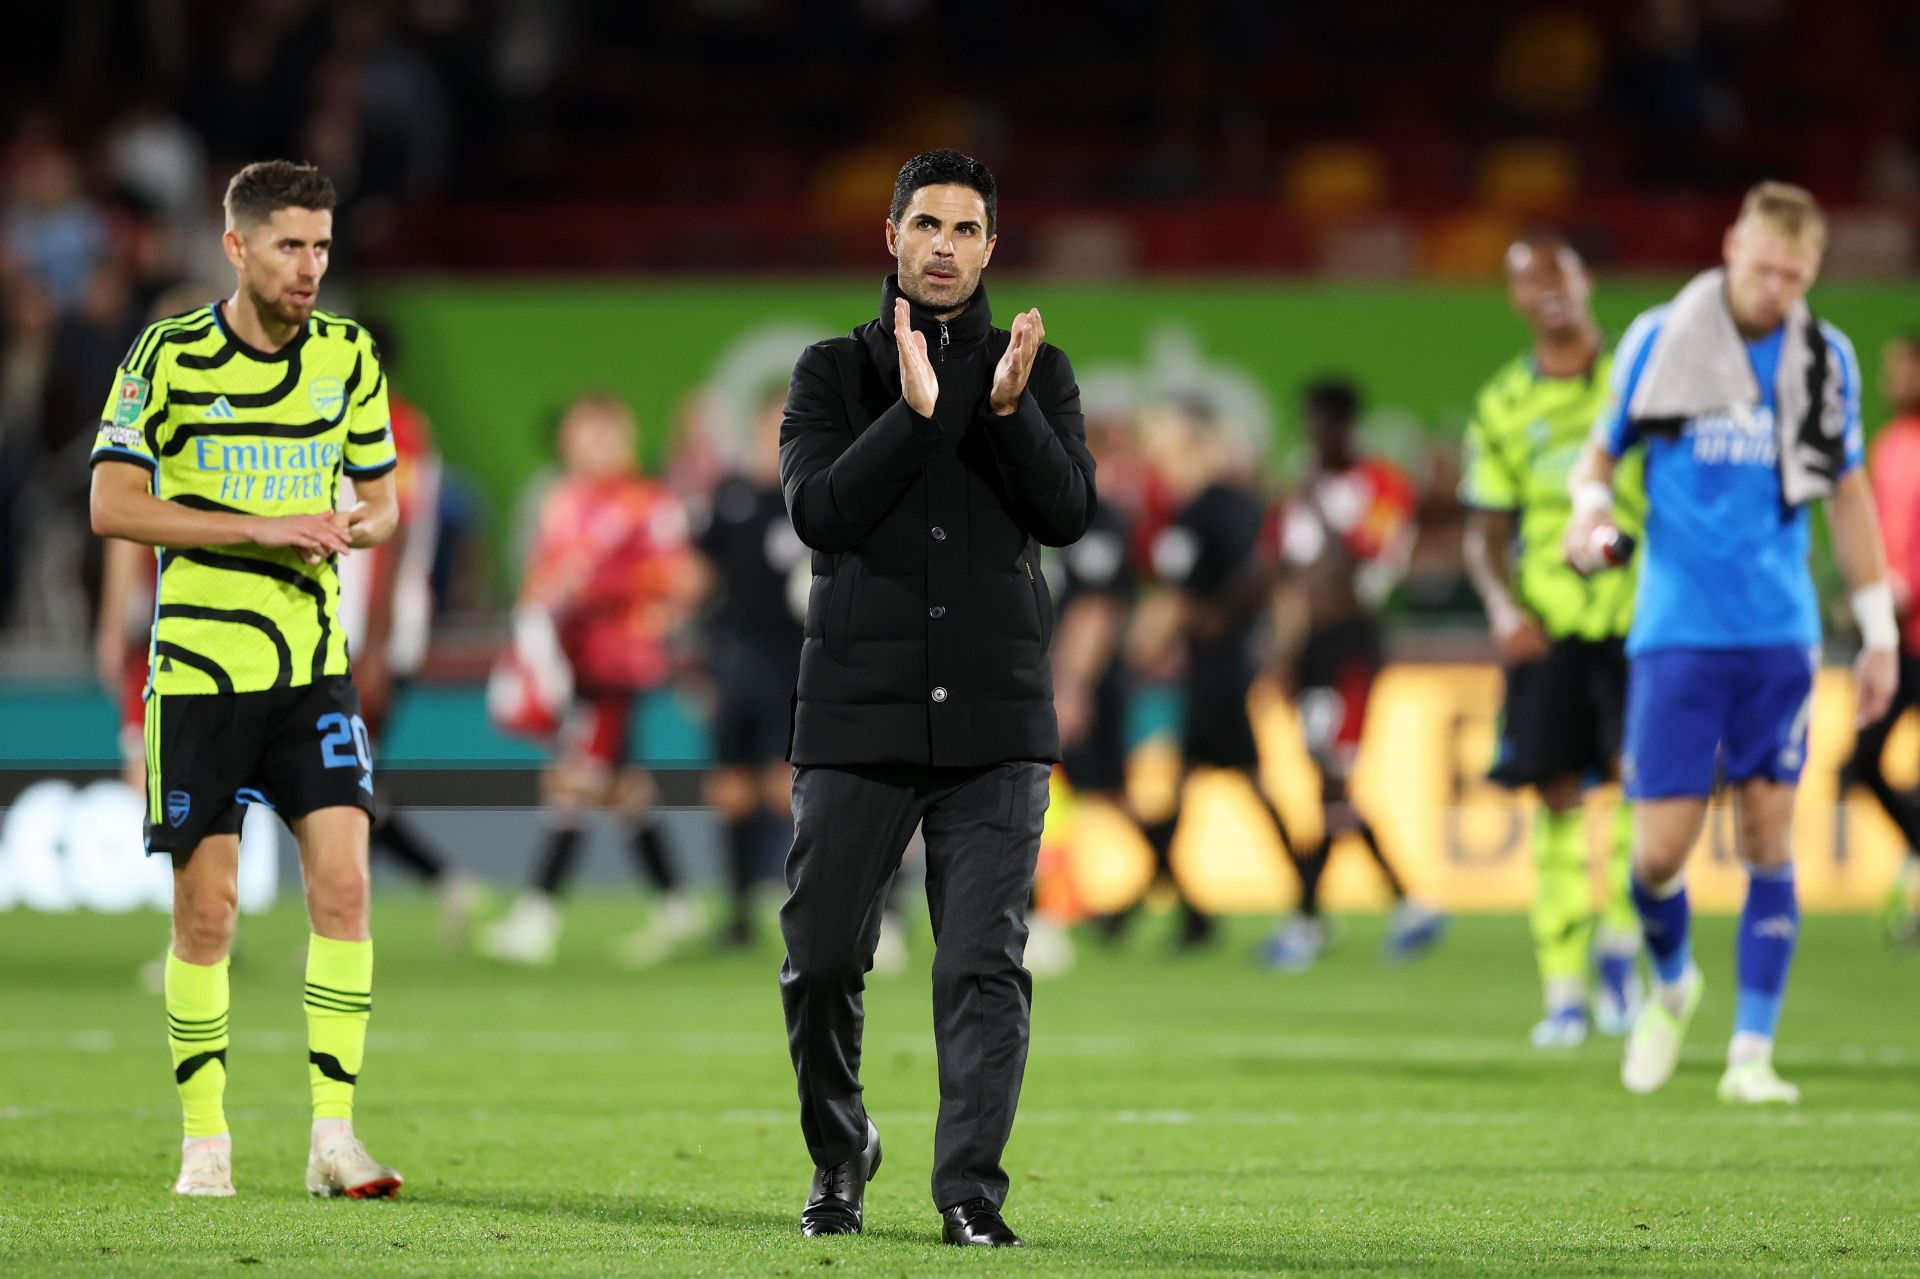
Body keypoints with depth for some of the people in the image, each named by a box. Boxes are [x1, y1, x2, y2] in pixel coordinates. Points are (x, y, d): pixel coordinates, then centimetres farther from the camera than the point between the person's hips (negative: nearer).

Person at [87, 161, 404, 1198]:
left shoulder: (348, 354, 6)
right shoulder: (170, 354, -5)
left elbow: (380, 498, 16)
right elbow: (112, 504, -10)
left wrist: (347, 528, -9)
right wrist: (261, 530, -18)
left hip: (315, 664, 3)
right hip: (200, 667, -3)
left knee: (342, 883, -10)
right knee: (205, 906, 0)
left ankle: (334, 1135, -8)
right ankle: (204, 1140, 11)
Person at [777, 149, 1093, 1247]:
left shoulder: (1039, 371, 9)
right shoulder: (835, 371, 7)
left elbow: (1071, 514, -3)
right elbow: (818, 512, -8)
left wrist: (1009, 411, -18)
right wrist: (912, 413, -18)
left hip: (995, 717, 0)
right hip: (857, 712, 0)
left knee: (985, 964, -9)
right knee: (822, 959, 1)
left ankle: (972, 1189, -6)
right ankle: (839, 1157, 23)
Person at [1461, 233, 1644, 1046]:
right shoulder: (1502, 406, 11)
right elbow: (1483, 530, 13)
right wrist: (1503, 606, -5)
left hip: (1639, 618, -1)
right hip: (1546, 627, 1)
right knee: (1557, 796, -2)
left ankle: (1619, 942, 2)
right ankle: (1563, 993, 2)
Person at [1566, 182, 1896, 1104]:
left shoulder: (1827, 361, 5)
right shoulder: (1658, 342, -2)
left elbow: (1848, 495, 14)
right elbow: (1602, 451, 9)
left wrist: (1877, 629, 13)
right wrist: (1591, 505, -14)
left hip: (1778, 631, 2)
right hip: (1676, 630, -2)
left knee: (1766, 842, -1)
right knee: (1660, 850, -6)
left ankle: (1751, 1054, 6)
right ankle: (1672, 984, 25)